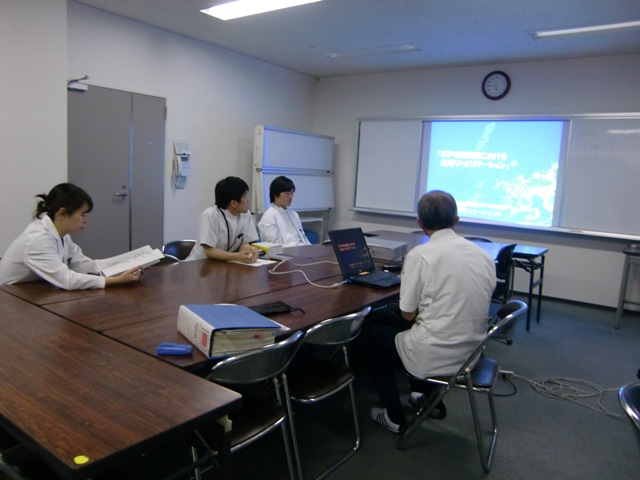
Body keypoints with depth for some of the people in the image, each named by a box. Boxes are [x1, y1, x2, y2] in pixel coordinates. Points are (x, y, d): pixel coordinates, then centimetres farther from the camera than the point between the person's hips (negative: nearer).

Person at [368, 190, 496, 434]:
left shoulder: (419, 255, -17)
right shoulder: (483, 254, 1)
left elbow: (408, 314, -10)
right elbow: (464, 305, 11)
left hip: (437, 355, -7)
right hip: (472, 351, 7)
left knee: (374, 336, 20)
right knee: (395, 325, 31)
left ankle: (394, 418, 25)